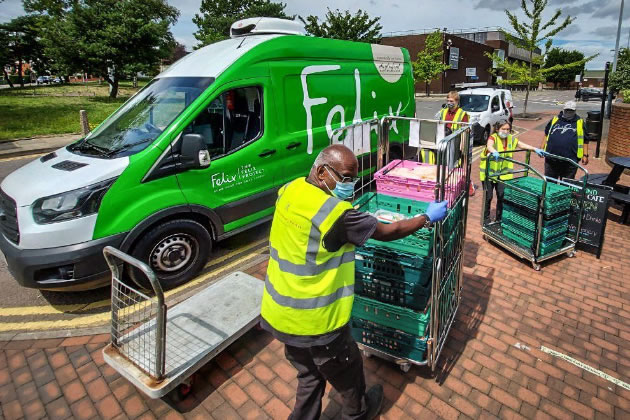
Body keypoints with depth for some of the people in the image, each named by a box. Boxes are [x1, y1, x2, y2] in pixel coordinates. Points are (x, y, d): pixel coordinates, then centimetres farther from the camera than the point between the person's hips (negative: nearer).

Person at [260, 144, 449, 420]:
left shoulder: (289, 190, -4)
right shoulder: (337, 213, -26)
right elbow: (388, 232, -13)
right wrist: (428, 217, 2)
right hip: (313, 323, -6)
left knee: (309, 376, 29)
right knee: (347, 373, 25)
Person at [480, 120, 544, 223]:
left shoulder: (511, 139, 6)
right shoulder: (493, 137, -13)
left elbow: (522, 145, 5)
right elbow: (489, 146, -33)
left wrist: (535, 149, -9)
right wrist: (494, 152, -54)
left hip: (502, 173, 5)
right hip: (489, 172, -5)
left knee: (502, 196, 4)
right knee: (488, 197, 0)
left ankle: (499, 218, 22)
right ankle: (486, 219, 15)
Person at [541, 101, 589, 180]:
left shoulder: (580, 122, 7)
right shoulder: (555, 120, 11)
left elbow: (585, 140, 8)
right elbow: (546, 134, 16)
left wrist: (585, 155, 2)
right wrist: (542, 148, 7)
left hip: (570, 160, -1)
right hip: (551, 159, 1)